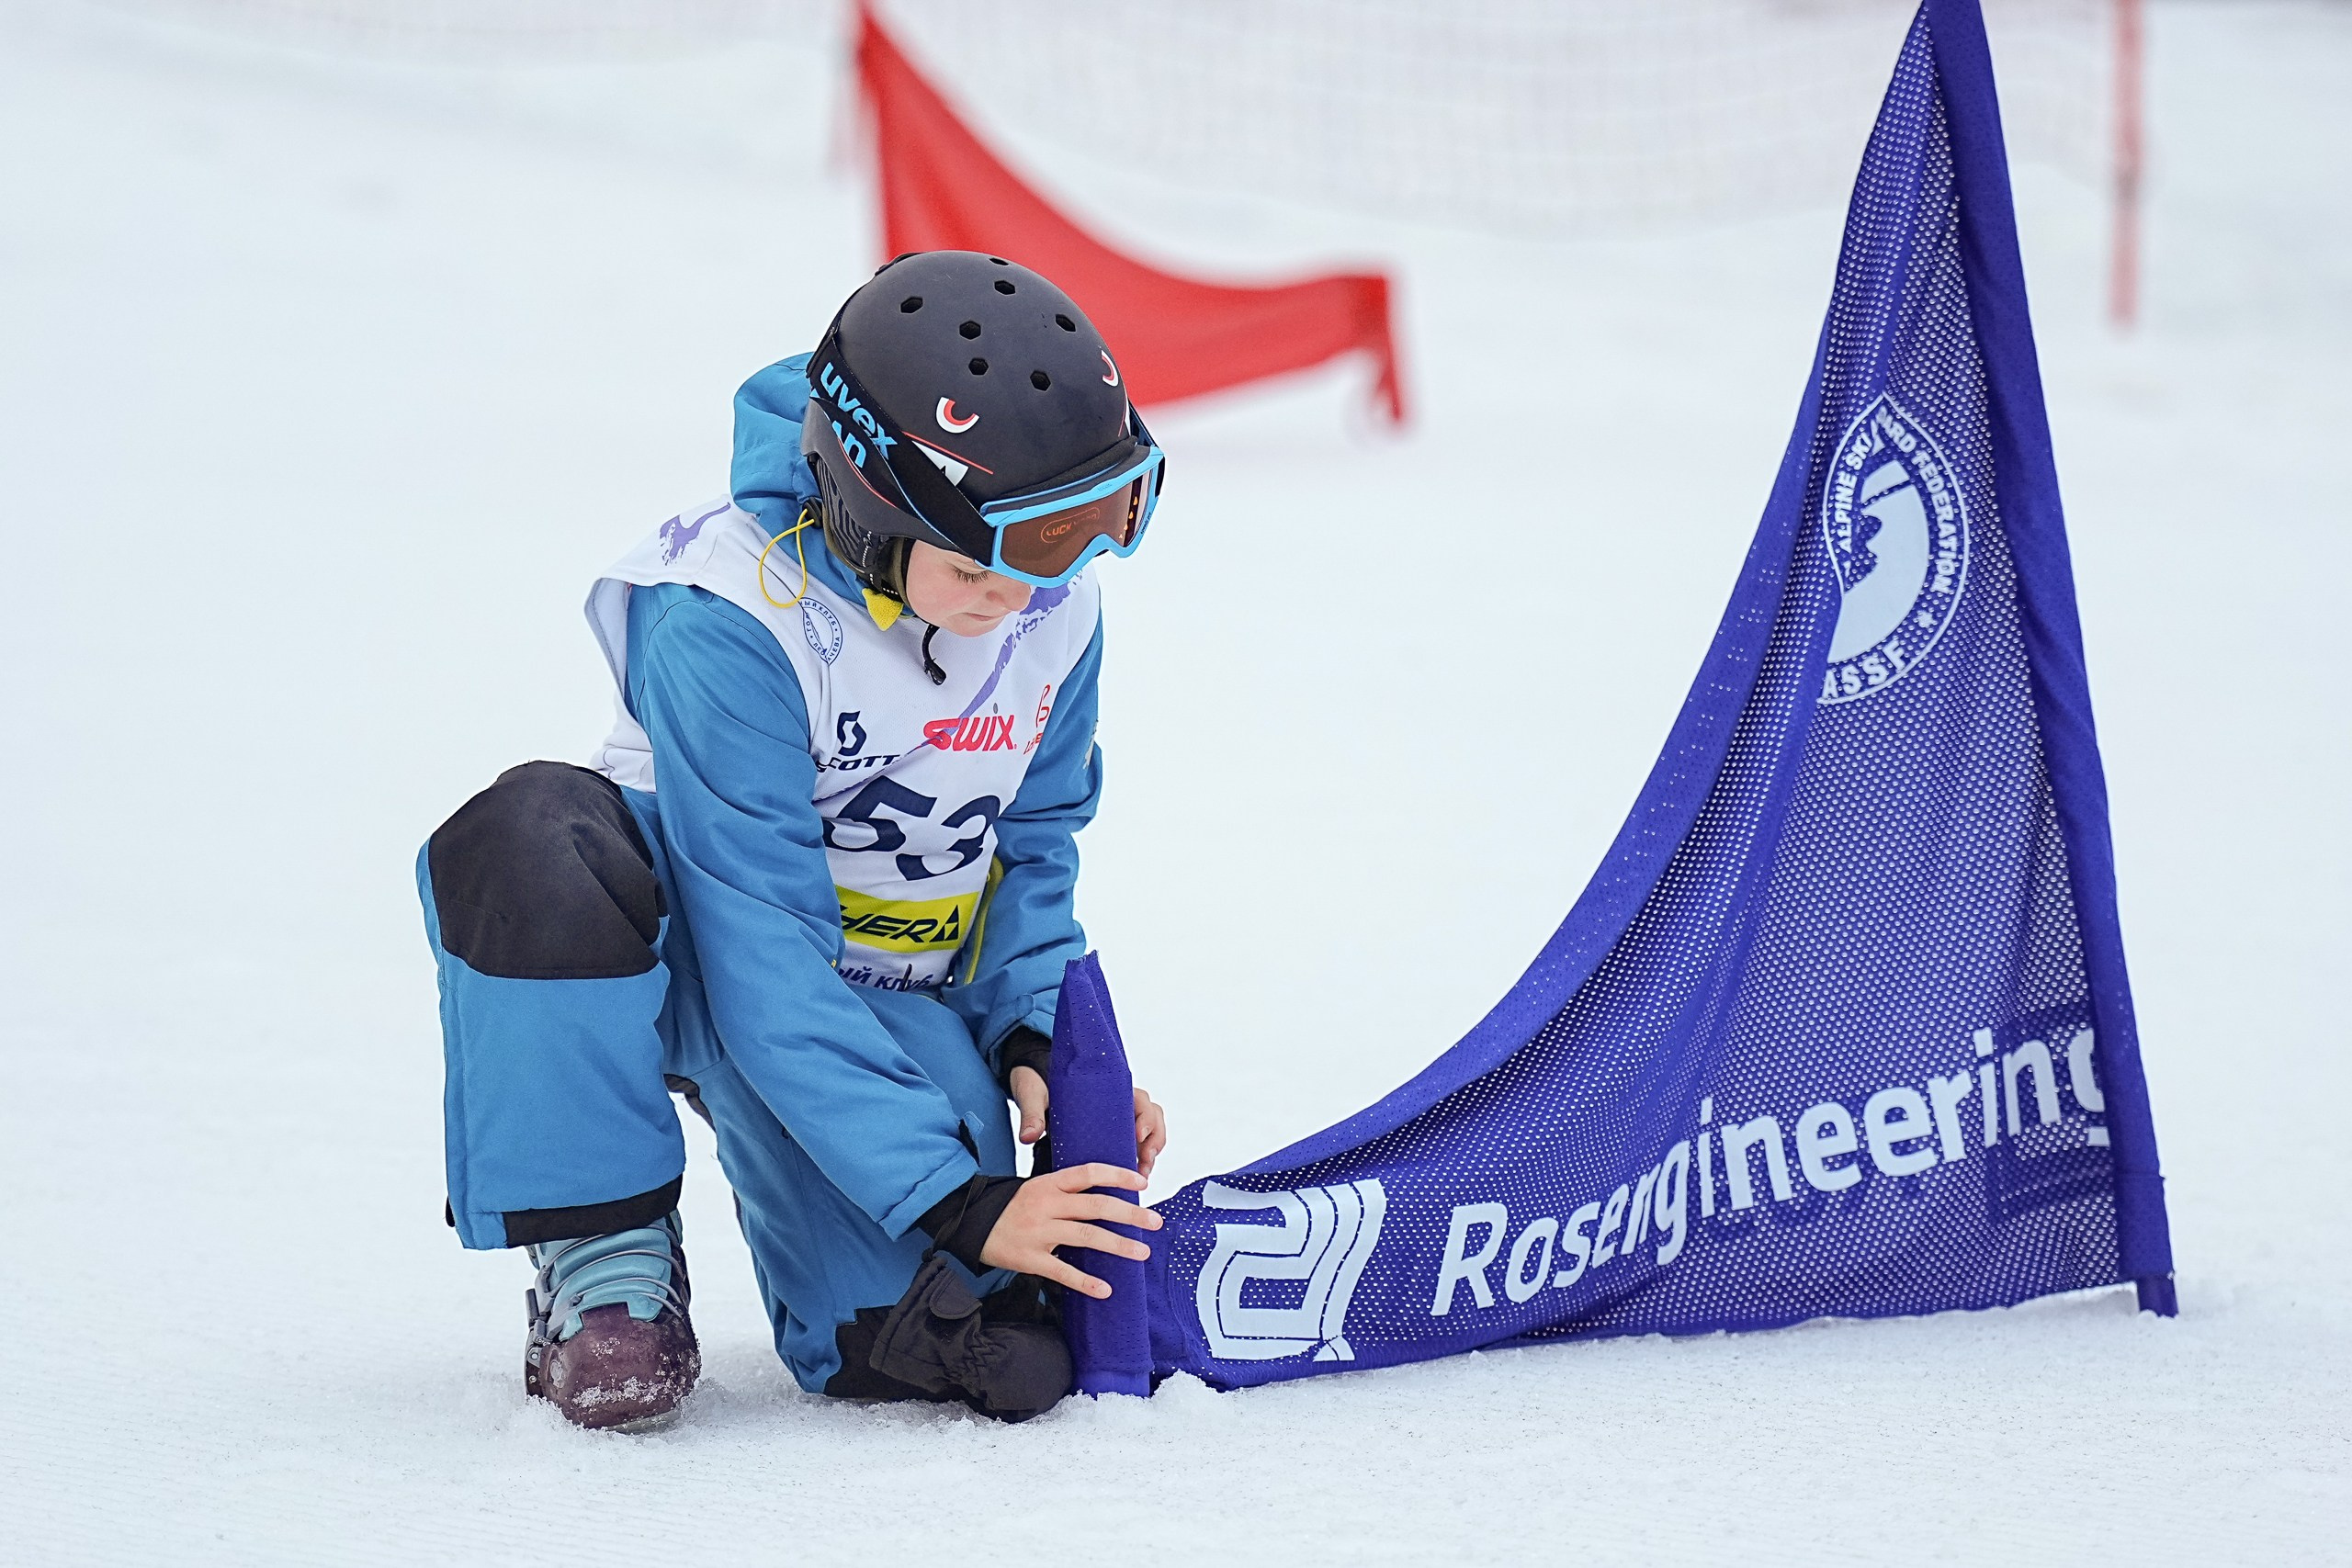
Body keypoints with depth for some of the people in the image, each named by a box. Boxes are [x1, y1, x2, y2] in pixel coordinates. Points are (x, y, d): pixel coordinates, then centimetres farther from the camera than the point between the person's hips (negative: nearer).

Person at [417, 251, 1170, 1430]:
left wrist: (1039, 1040, -12)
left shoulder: (1054, 615, -8)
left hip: (896, 1001, 4)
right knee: (537, 847, -40)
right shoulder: (730, 622, -28)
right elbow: (763, 971, -30)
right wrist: (959, 1203, -33)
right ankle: (603, 1249, -18)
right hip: (689, 955, -4)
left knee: (996, 1359, -22)